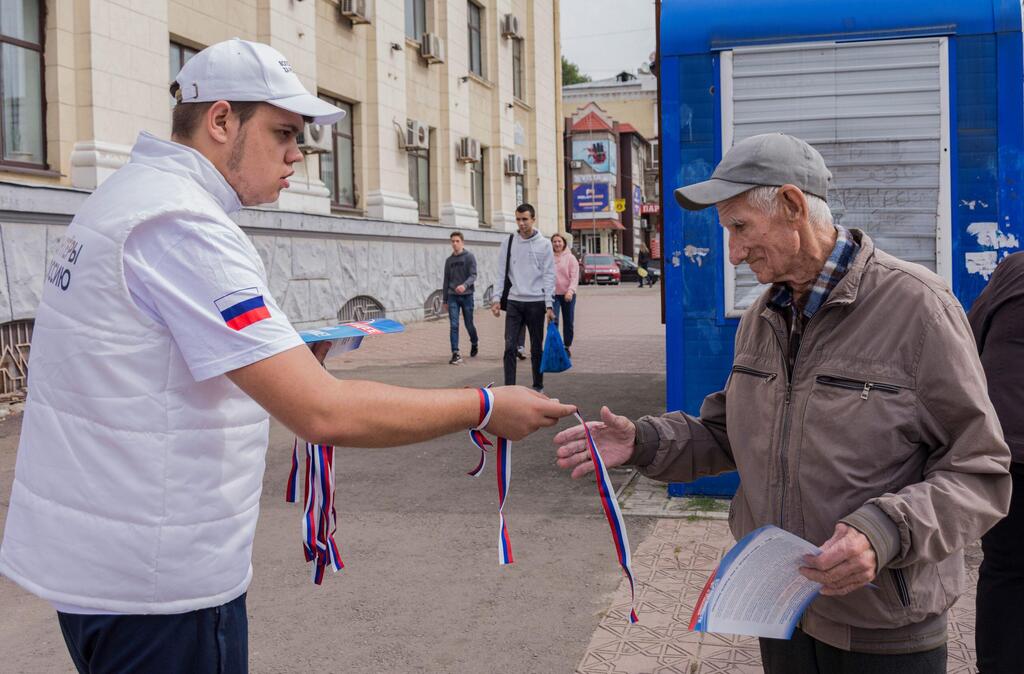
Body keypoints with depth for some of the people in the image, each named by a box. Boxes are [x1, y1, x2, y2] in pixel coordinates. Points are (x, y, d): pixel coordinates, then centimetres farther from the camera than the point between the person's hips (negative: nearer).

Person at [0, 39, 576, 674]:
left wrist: (287, 359, 11)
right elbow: (325, 413, -30)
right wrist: (487, 407, -19)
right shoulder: (183, 226, -23)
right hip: (156, 581, -10)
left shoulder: (130, 195, 10)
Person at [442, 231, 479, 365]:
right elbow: (446, 280, 16)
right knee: (454, 325, -6)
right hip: (452, 297, 3)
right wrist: (445, 299, 14)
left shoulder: (469, 257, -1)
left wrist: (465, 285, -30)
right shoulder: (449, 260, 11)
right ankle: (455, 354, -7)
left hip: (467, 295, -3)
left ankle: (474, 343, 37)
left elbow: (473, 275, -10)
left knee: (469, 324, 8)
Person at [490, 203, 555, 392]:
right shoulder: (508, 243, 5)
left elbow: (549, 276, -1)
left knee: (537, 347, 8)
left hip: (536, 302, -1)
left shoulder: (544, 244, 0)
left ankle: (538, 385, 20)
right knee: (510, 346, -6)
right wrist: (497, 299, -1)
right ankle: (509, 387, -3)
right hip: (514, 302, 1)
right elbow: (501, 273, 7)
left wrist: (549, 305, -8)